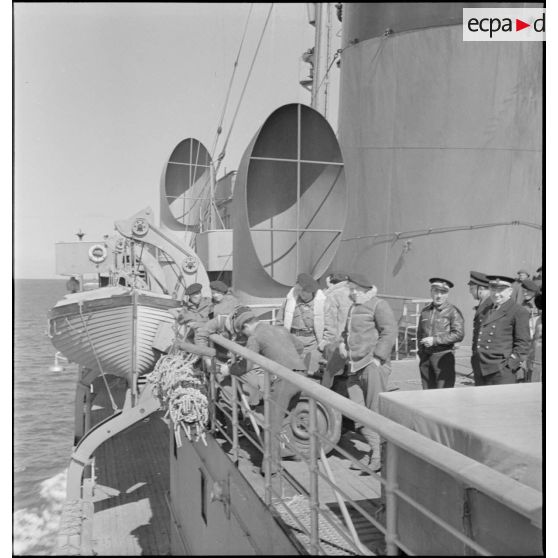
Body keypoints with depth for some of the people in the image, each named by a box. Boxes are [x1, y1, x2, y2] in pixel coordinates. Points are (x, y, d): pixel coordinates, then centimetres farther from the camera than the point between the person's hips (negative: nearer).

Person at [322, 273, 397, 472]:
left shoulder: (378, 305, -4)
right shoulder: (354, 308, 22)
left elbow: (389, 331, -13)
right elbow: (347, 331, 34)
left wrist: (378, 357, -18)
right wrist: (342, 343, 13)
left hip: (373, 365, -8)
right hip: (354, 367, 8)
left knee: (376, 412, -6)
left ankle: (381, 456, 1)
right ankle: (374, 449, 18)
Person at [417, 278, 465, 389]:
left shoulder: (453, 311, -3)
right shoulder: (425, 311, 13)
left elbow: (459, 334, -12)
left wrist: (435, 340, -16)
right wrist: (421, 350, 11)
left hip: (443, 356, -5)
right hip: (425, 357, 5)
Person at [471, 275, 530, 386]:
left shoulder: (519, 312, -3)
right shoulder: (486, 310, 19)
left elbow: (522, 344, -7)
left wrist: (509, 365, -14)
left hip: (501, 372, -7)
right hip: (480, 370, 7)